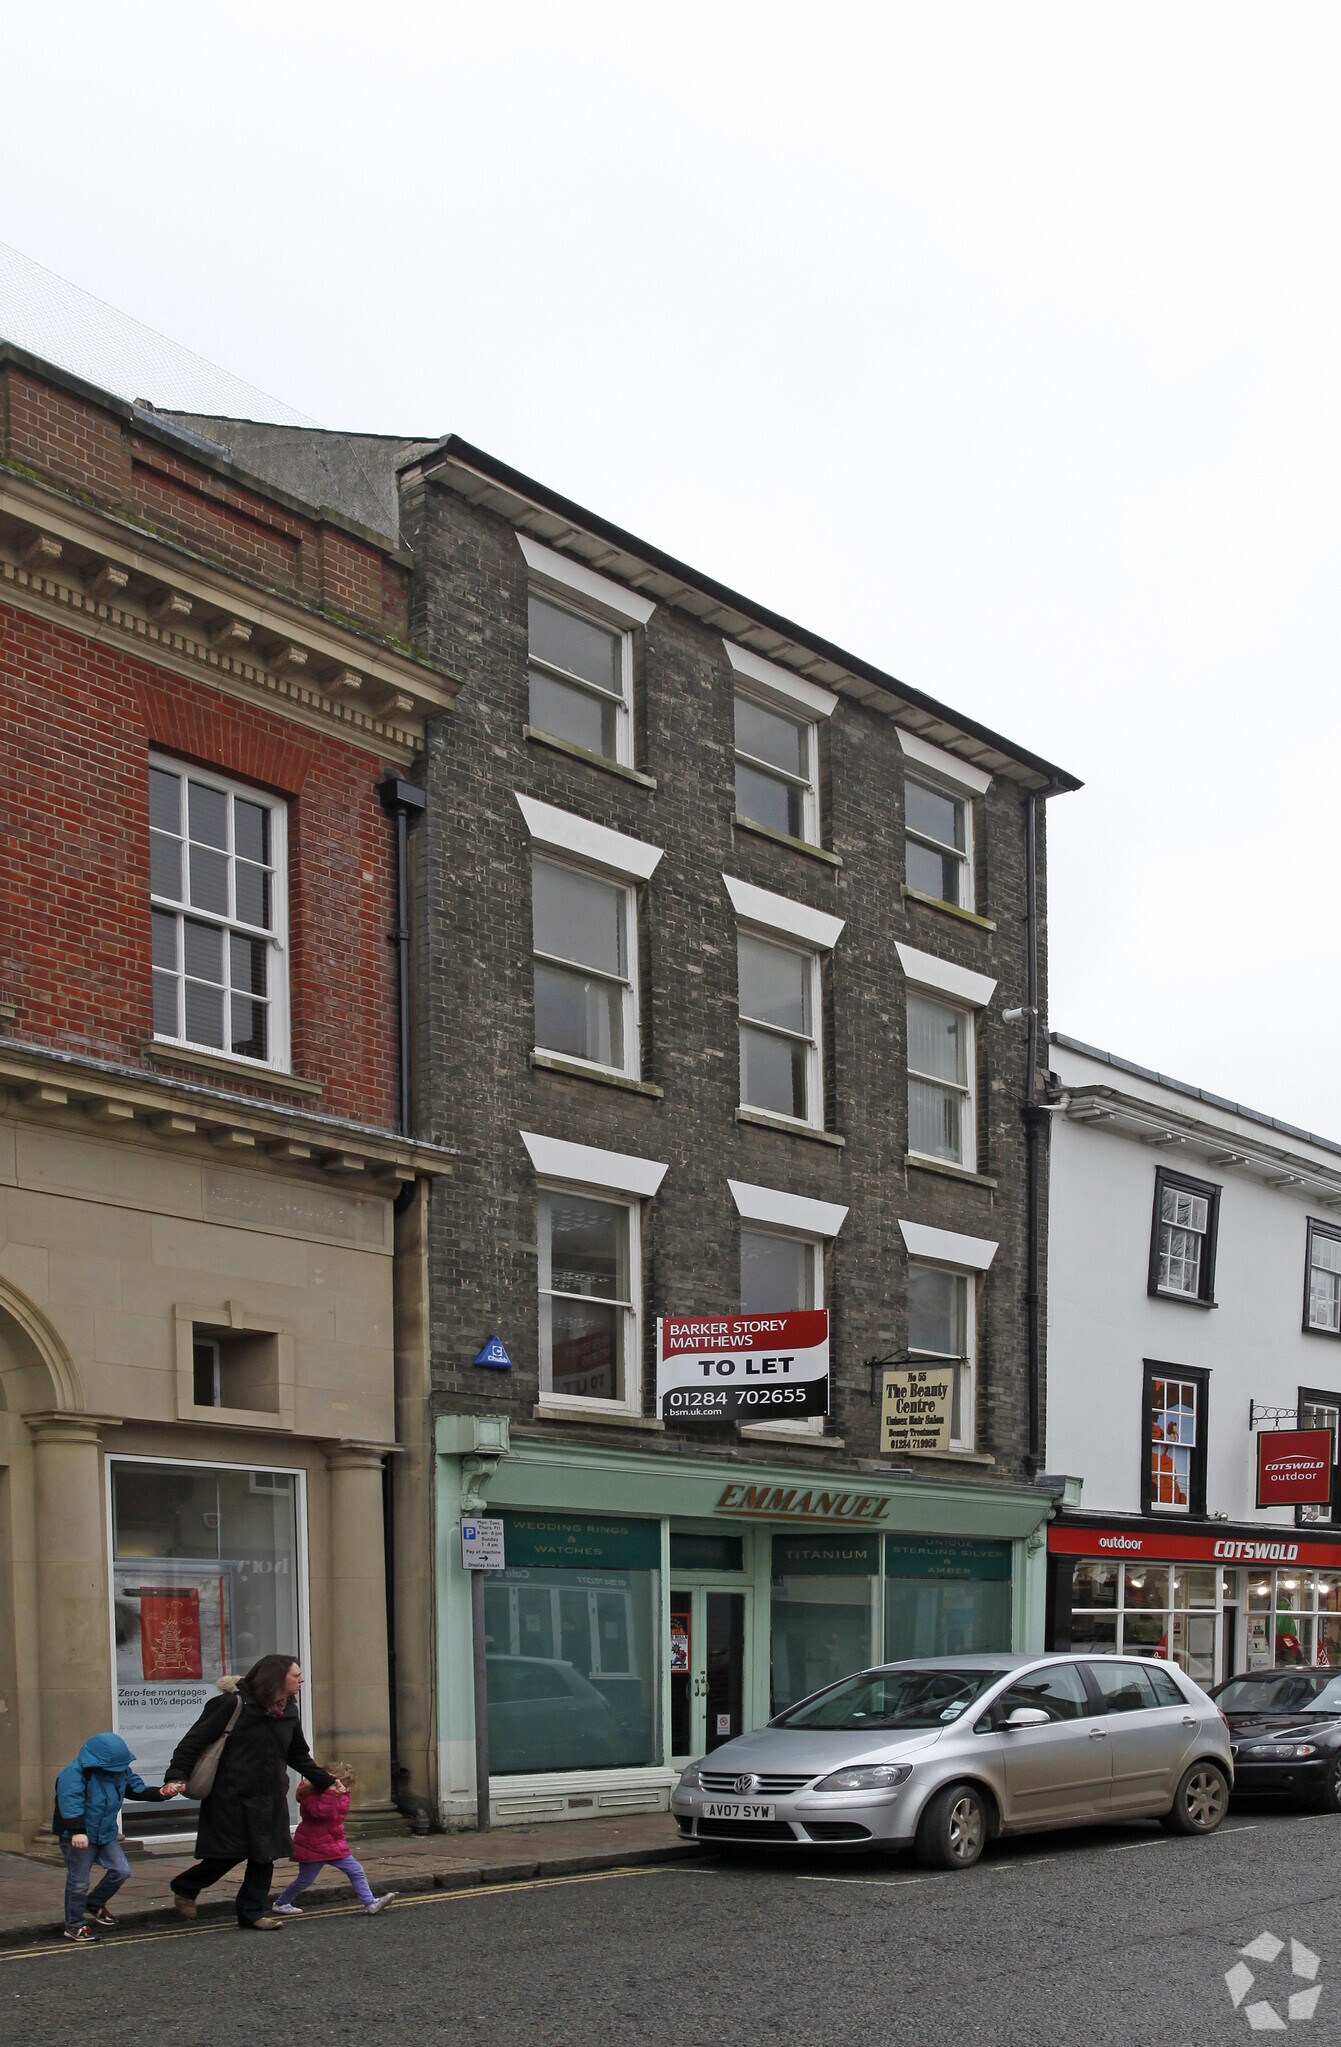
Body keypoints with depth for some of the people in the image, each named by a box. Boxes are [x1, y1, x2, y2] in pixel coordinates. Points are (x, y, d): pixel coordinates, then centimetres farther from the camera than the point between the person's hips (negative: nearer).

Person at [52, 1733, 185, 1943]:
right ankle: (74, 1926, 11)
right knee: (78, 1881, -3)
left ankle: (95, 1904, 25)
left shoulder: (121, 1772, 3)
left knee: (121, 1870, 3)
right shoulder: (74, 1774, -22)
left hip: (105, 1834, 7)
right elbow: (70, 1802, -34)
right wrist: (78, 1832, -44)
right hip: (76, 1837, -7)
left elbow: (138, 1790, 11)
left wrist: (162, 1791, -8)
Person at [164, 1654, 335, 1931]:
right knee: (229, 1853, -1)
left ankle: (253, 1912, 16)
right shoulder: (233, 1704, -14)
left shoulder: (288, 1711, 8)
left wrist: (325, 1781, 18)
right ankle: (184, 1888, 24)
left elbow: (298, 1756, 23)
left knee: (264, 1856, 4)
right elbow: (195, 1741, -13)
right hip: (230, 1797, -6)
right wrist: (177, 1776, -23)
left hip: (269, 1799, 6)